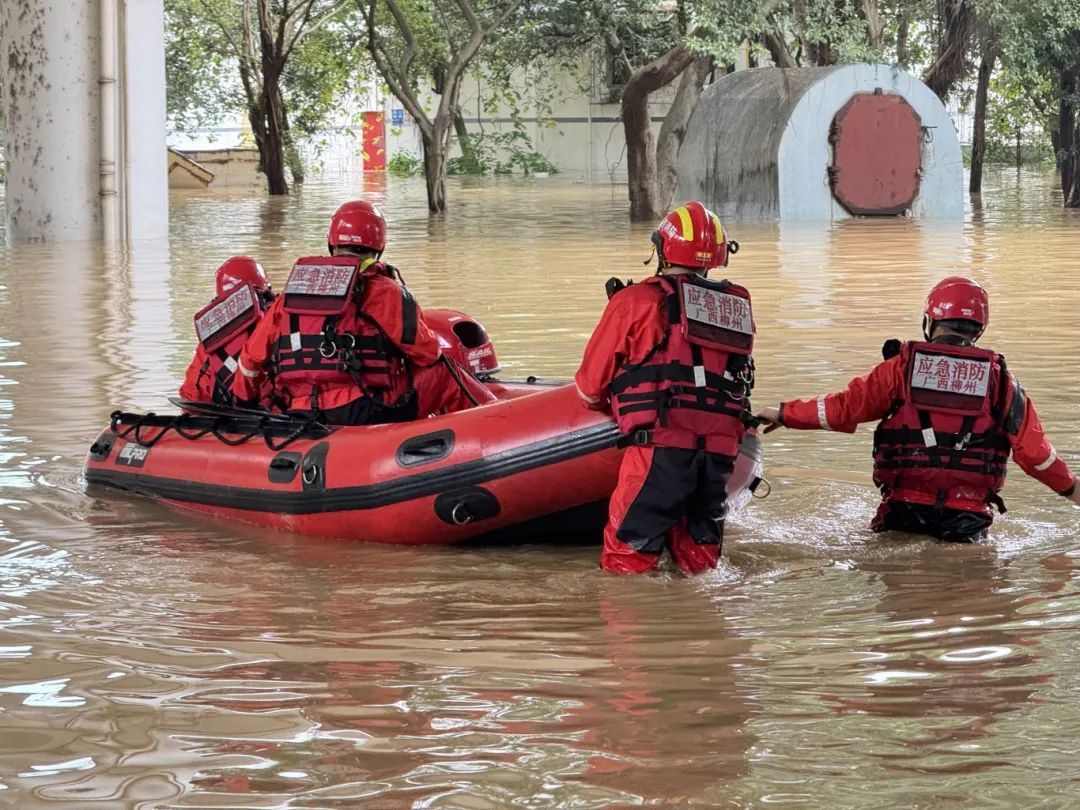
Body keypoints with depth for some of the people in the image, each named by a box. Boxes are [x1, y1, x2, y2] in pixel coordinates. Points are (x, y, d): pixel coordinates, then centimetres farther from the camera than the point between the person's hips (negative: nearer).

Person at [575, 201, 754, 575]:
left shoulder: (635, 301, 4)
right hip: (723, 447, 5)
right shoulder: (740, 306, 17)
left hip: (662, 446, -5)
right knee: (699, 560, 14)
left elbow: (589, 388, 10)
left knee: (626, 559, -2)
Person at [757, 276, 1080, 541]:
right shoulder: (999, 378, 6)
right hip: (969, 516, 0)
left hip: (905, 508, 0)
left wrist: (784, 414, 16)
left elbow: (844, 408, 3)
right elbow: (1033, 450, 7)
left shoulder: (903, 367, 2)